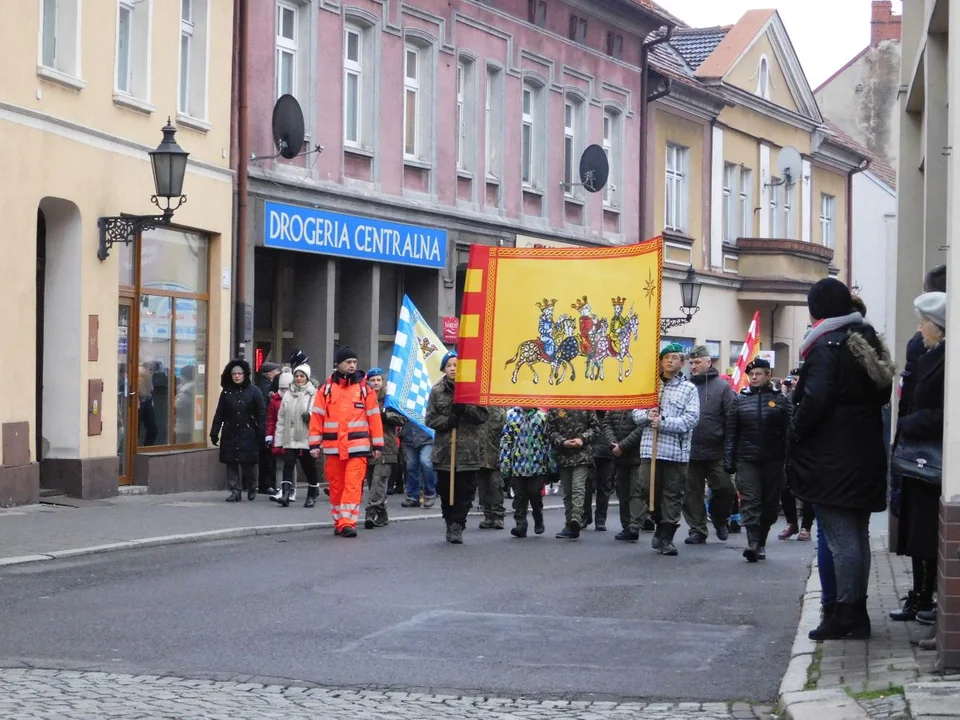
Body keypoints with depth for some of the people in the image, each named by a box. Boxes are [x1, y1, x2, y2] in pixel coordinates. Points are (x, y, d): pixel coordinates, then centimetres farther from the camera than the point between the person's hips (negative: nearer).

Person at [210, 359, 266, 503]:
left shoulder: (254, 392, -1)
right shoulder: (226, 392, 8)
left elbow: (261, 414, -2)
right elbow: (219, 415, 10)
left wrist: (261, 434, -7)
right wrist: (214, 433, 5)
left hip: (248, 434, -3)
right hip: (230, 435, 3)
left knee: (248, 464, -1)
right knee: (231, 464, 1)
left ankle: (251, 488, 21)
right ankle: (235, 491, 7)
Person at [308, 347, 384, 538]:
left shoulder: (365, 388, 5)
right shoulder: (326, 389, 7)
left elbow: (374, 417, 4)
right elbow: (316, 418, 6)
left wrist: (378, 445, 2)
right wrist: (315, 444, -1)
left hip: (357, 447, -2)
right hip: (333, 448, 2)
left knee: (353, 485, -11)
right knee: (336, 486, 9)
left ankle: (347, 522, -13)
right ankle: (339, 522, 20)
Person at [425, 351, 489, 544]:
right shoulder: (437, 391, 7)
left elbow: (483, 415, -3)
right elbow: (430, 419, 4)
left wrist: (465, 408, -18)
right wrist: (448, 421, -15)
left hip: (469, 450, -1)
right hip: (444, 450, 1)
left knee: (465, 491, -4)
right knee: (445, 490, 6)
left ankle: (457, 526, 1)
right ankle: (451, 524, 20)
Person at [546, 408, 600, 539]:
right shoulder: (554, 409, 6)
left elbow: (595, 427, 6)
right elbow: (550, 431, 4)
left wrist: (582, 439, -10)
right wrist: (563, 442, -13)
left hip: (582, 455, -3)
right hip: (563, 456, 3)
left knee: (578, 488, -17)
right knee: (567, 493, 9)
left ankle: (576, 519, -30)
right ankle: (570, 526, 15)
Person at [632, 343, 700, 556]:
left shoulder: (689, 389, 3)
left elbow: (691, 419, -8)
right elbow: (636, 414, 14)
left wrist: (663, 422, -16)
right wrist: (647, 415, -9)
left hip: (676, 450, -2)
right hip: (650, 448, 2)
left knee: (673, 495, 1)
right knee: (649, 490, 0)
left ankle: (666, 537, 7)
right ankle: (661, 525, 24)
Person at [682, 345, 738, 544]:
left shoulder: (722, 386, 0)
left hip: (716, 452, -2)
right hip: (690, 451, 2)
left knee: (725, 488, -2)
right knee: (692, 492, 6)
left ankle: (719, 520, 23)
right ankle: (697, 529, 15)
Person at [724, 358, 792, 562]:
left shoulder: (780, 400, 3)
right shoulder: (740, 400, 7)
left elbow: (788, 432, 1)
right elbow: (731, 433, 8)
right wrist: (728, 460, 2)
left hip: (773, 460, 0)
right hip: (746, 460, 0)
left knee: (769, 503, 7)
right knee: (750, 502, -10)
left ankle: (761, 542, 19)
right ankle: (752, 543, -19)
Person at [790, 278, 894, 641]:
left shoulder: (826, 346, -15)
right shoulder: (868, 341, 12)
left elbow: (814, 401, -23)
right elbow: (883, 393, 19)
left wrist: (796, 436, -11)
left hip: (831, 460, -8)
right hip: (866, 457, 9)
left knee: (841, 538, -6)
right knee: (857, 535, 13)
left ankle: (846, 613, -5)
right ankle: (857, 613, 18)